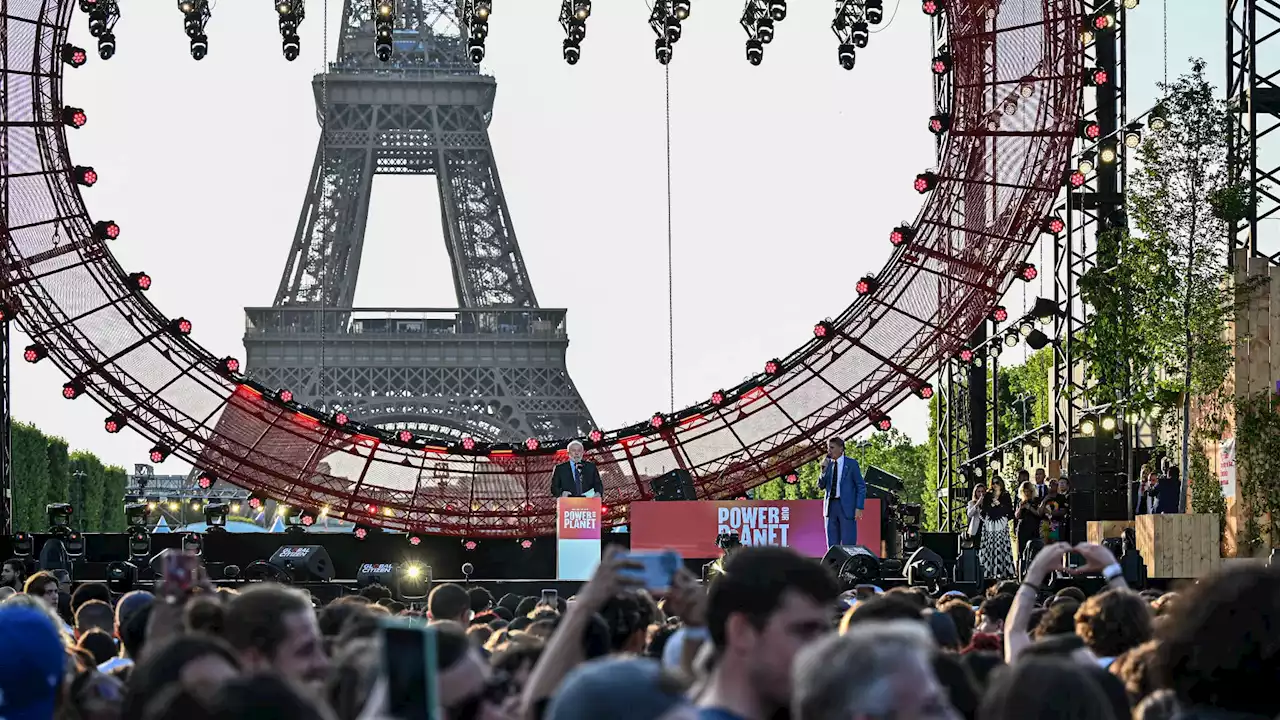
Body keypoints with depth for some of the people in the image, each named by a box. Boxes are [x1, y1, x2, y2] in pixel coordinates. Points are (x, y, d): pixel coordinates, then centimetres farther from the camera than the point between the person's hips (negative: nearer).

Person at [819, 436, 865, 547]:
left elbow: (861, 486, -1)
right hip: (831, 506, 5)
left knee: (848, 544, -7)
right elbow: (821, 485, 10)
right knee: (832, 544, 5)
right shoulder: (828, 464, 12)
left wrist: (859, 508, -11)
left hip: (847, 506, -5)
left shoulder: (851, 464, -1)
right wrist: (824, 470, -7)